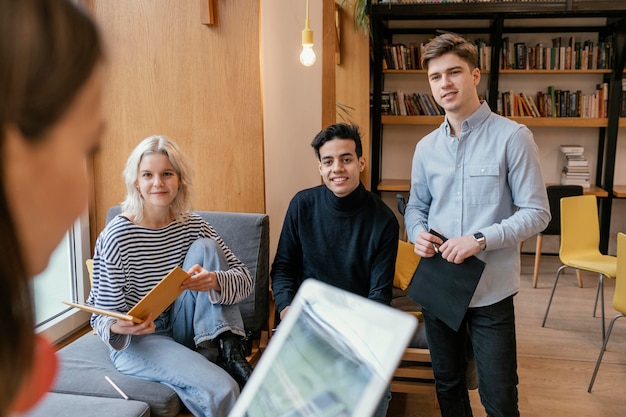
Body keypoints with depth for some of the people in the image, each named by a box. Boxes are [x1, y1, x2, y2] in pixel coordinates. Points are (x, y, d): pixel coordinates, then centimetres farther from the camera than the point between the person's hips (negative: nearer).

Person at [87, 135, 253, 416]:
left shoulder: (192, 225, -2)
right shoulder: (117, 236, -14)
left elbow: (245, 278, -7)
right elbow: (103, 315, -9)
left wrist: (215, 281, -30)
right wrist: (119, 328, -33)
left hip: (183, 329, 5)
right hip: (136, 342, -5)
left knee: (206, 247, -16)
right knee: (220, 389, -31)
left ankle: (226, 351, -15)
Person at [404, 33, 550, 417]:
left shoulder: (512, 137, -10)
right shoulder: (426, 148, 5)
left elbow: (537, 212, -10)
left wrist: (480, 239, -23)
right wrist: (418, 233, -8)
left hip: (491, 289, -4)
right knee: (448, 386, 20)